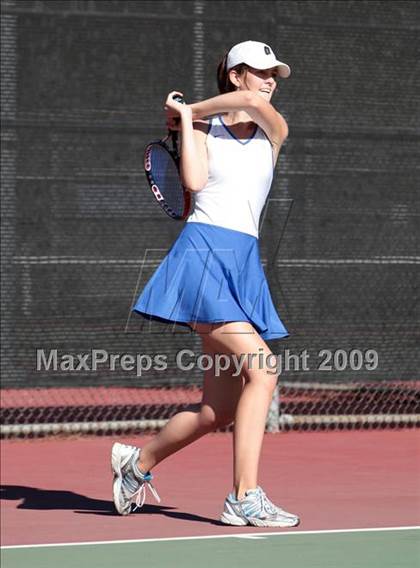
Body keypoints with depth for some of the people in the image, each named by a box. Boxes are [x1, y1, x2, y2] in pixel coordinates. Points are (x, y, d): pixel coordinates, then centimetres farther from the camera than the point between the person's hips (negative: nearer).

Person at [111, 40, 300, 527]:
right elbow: (194, 181, -11)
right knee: (262, 370, -22)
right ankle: (245, 498, -22)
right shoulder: (201, 130, 7)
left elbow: (253, 103, -7)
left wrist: (192, 109, 4)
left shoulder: (273, 132, 16)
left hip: (244, 264, 5)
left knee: (218, 411, 3)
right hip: (204, 254, -5)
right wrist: (185, 120, -4)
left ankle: (138, 461, 27)